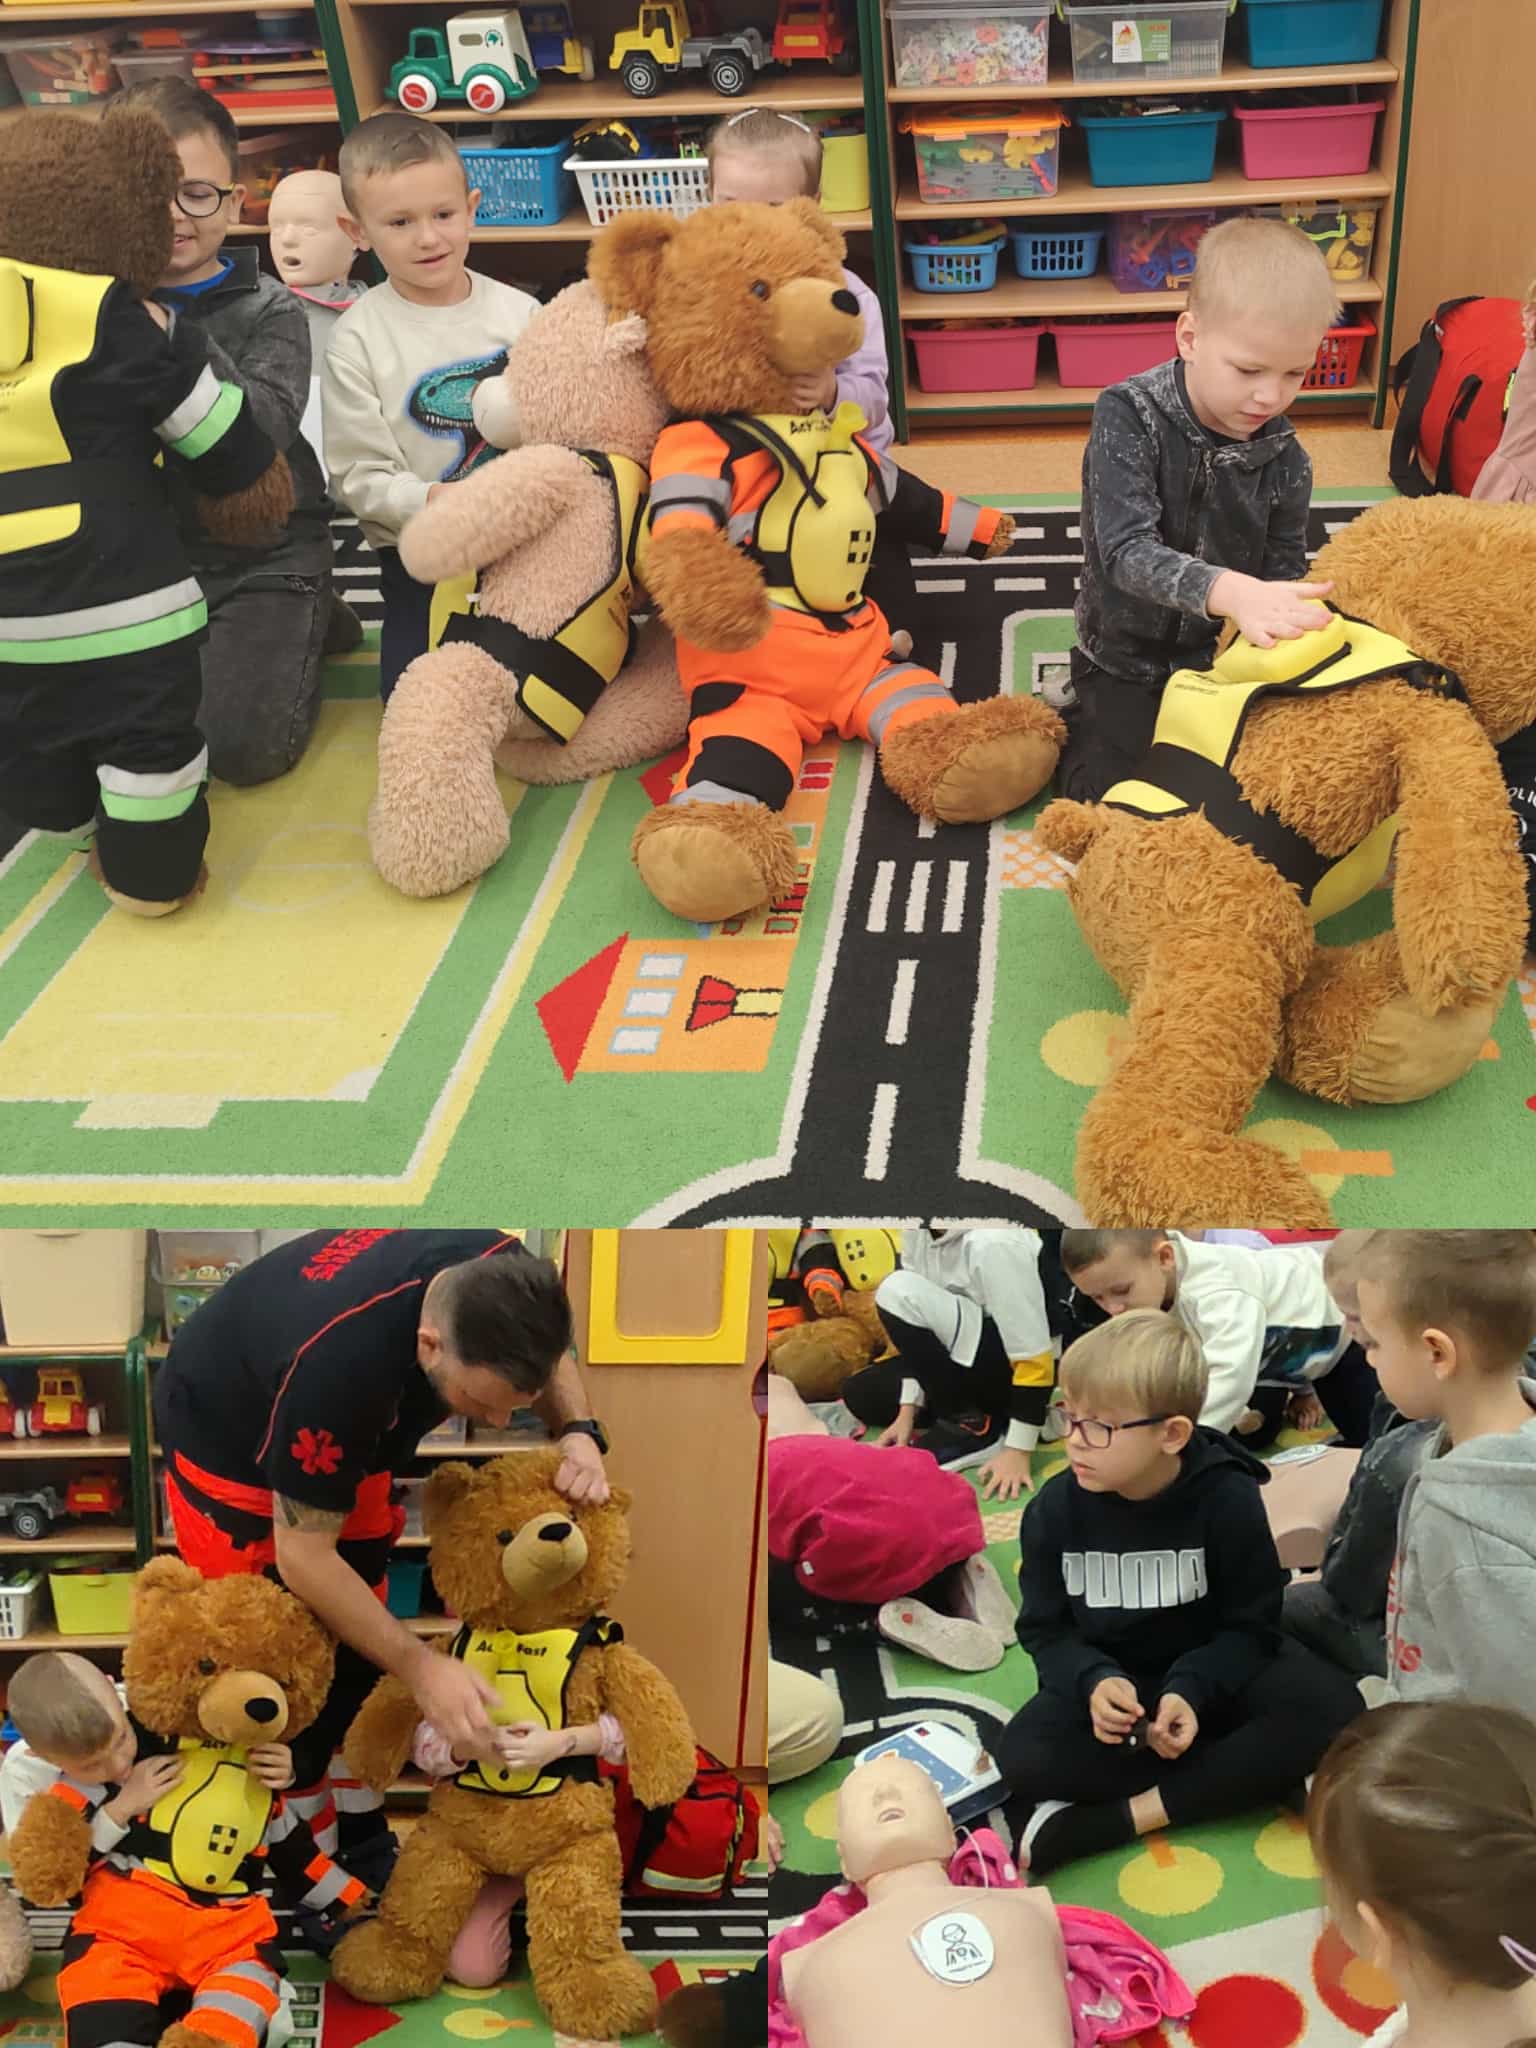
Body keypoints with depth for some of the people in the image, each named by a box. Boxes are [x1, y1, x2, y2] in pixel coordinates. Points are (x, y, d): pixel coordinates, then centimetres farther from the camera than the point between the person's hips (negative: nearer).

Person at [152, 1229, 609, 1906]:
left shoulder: (501, 1280, -27)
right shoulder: (337, 1362, -44)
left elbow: (550, 1355, -1)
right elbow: (304, 1557, -32)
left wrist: (579, 1433, -21)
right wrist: (420, 1666, -33)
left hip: (345, 1438, 6)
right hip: (226, 1442, -6)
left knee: (361, 1653, 9)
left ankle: (364, 1845, 23)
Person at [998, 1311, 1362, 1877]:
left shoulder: (1227, 1499, -19)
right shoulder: (1055, 1510, -13)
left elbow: (1252, 1625, -13)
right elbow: (1045, 1629, -5)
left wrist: (1190, 1689, -30)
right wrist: (1093, 1680, -26)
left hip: (1213, 1671, -1)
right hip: (1111, 1676, 1)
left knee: (1331, 1710, -30)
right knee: (1023, 1756, -28)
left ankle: (1119, 1818, -28)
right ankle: (1256, 1774, -23)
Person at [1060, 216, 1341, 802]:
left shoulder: (1285, 460, -8)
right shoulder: (1127, 417, -20)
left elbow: (1284, 579, -2)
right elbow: (1126, 551, -33)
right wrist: (1227, 591, -51)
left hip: (1226, 660, 3)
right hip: (1126, 661, -3)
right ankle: (1077, 730, 17)